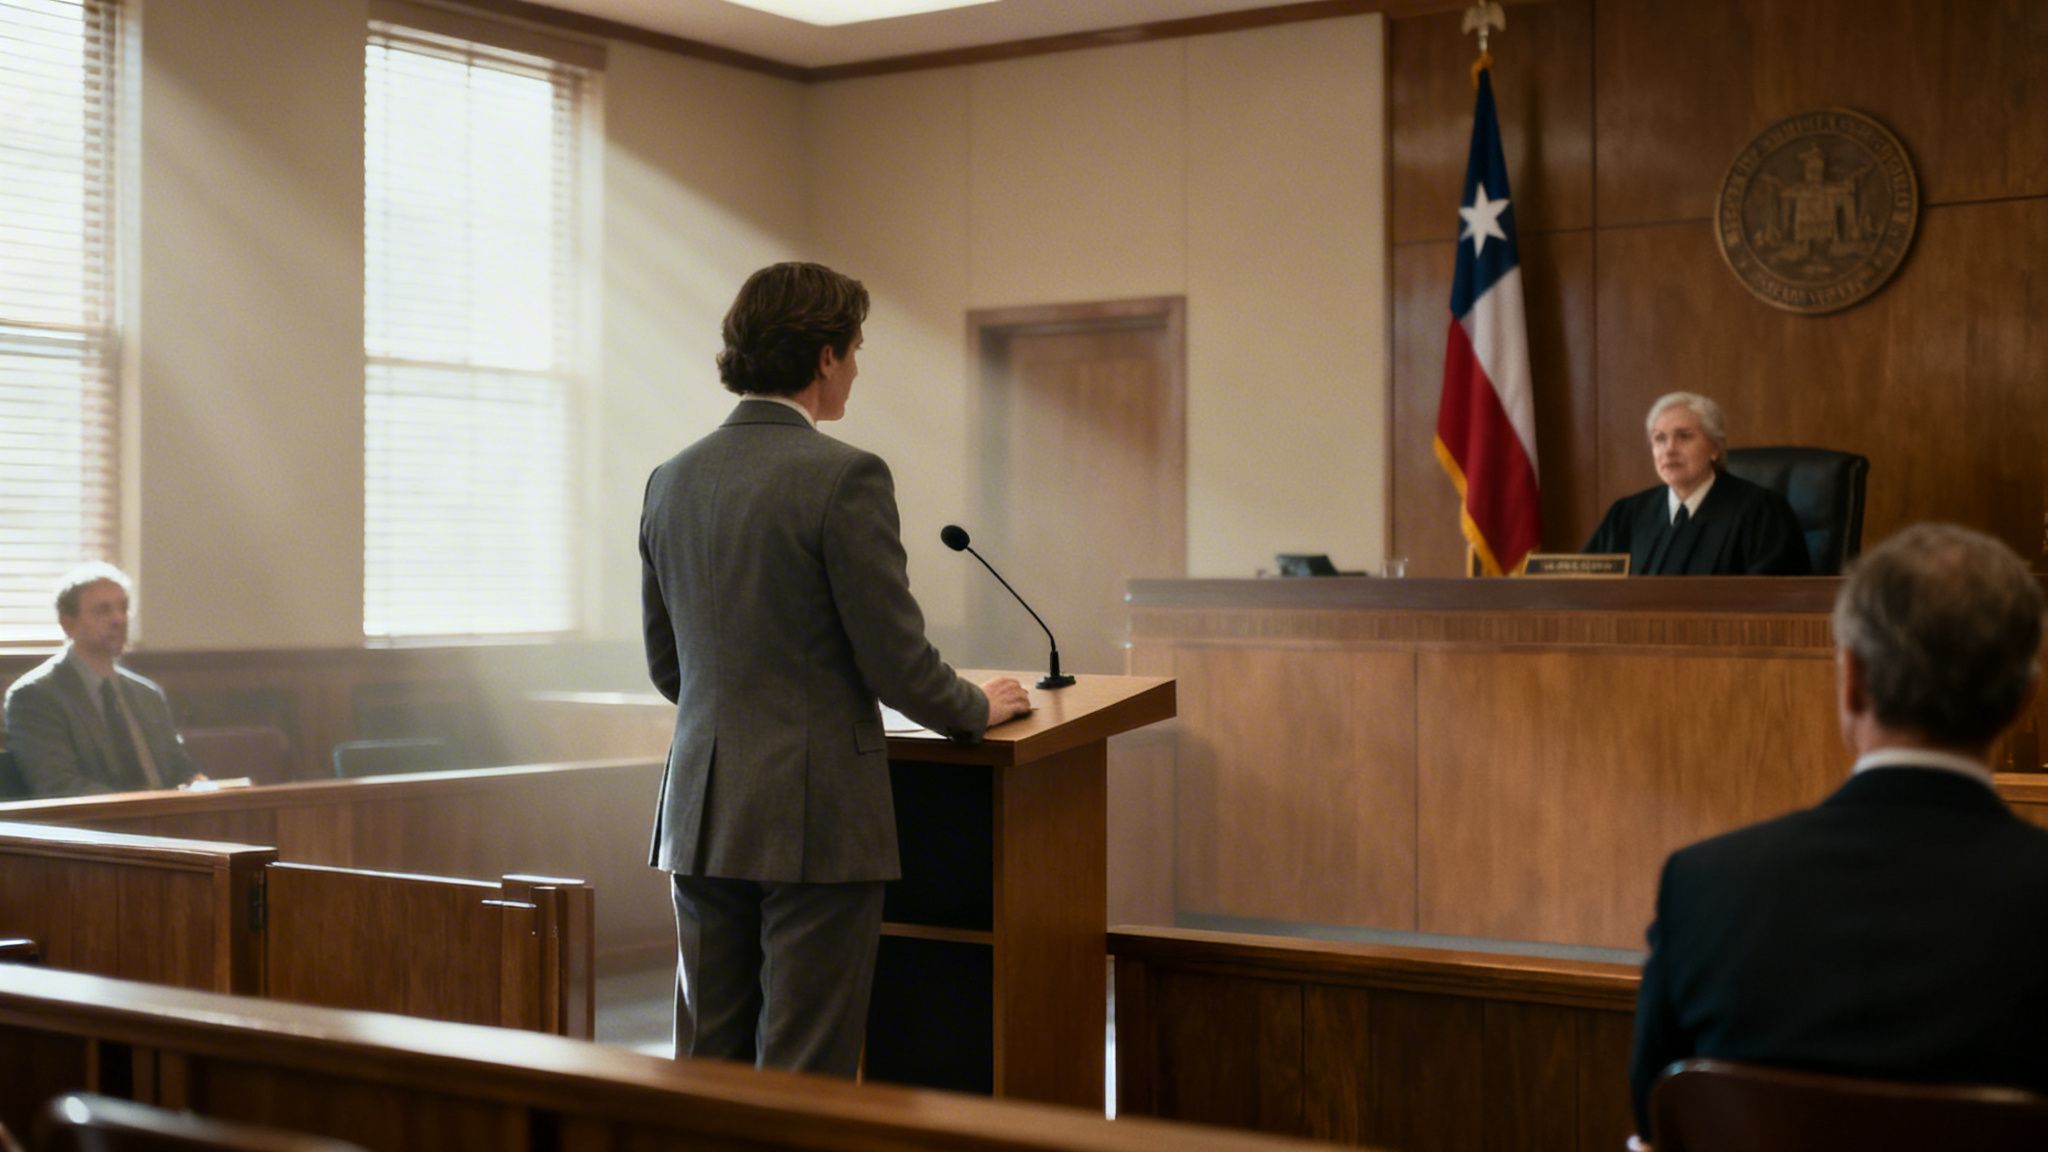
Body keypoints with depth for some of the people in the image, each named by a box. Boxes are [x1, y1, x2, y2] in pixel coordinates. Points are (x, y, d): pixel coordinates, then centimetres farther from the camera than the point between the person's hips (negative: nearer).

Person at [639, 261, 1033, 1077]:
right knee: (804, 1076, 1)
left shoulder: (671, 481, 8)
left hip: (701, 816, 7)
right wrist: (978, 709, 8)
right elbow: (897, 662, -11)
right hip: (815, 821, -6)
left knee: (707, 1067, 13)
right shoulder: (845, 477, -13)